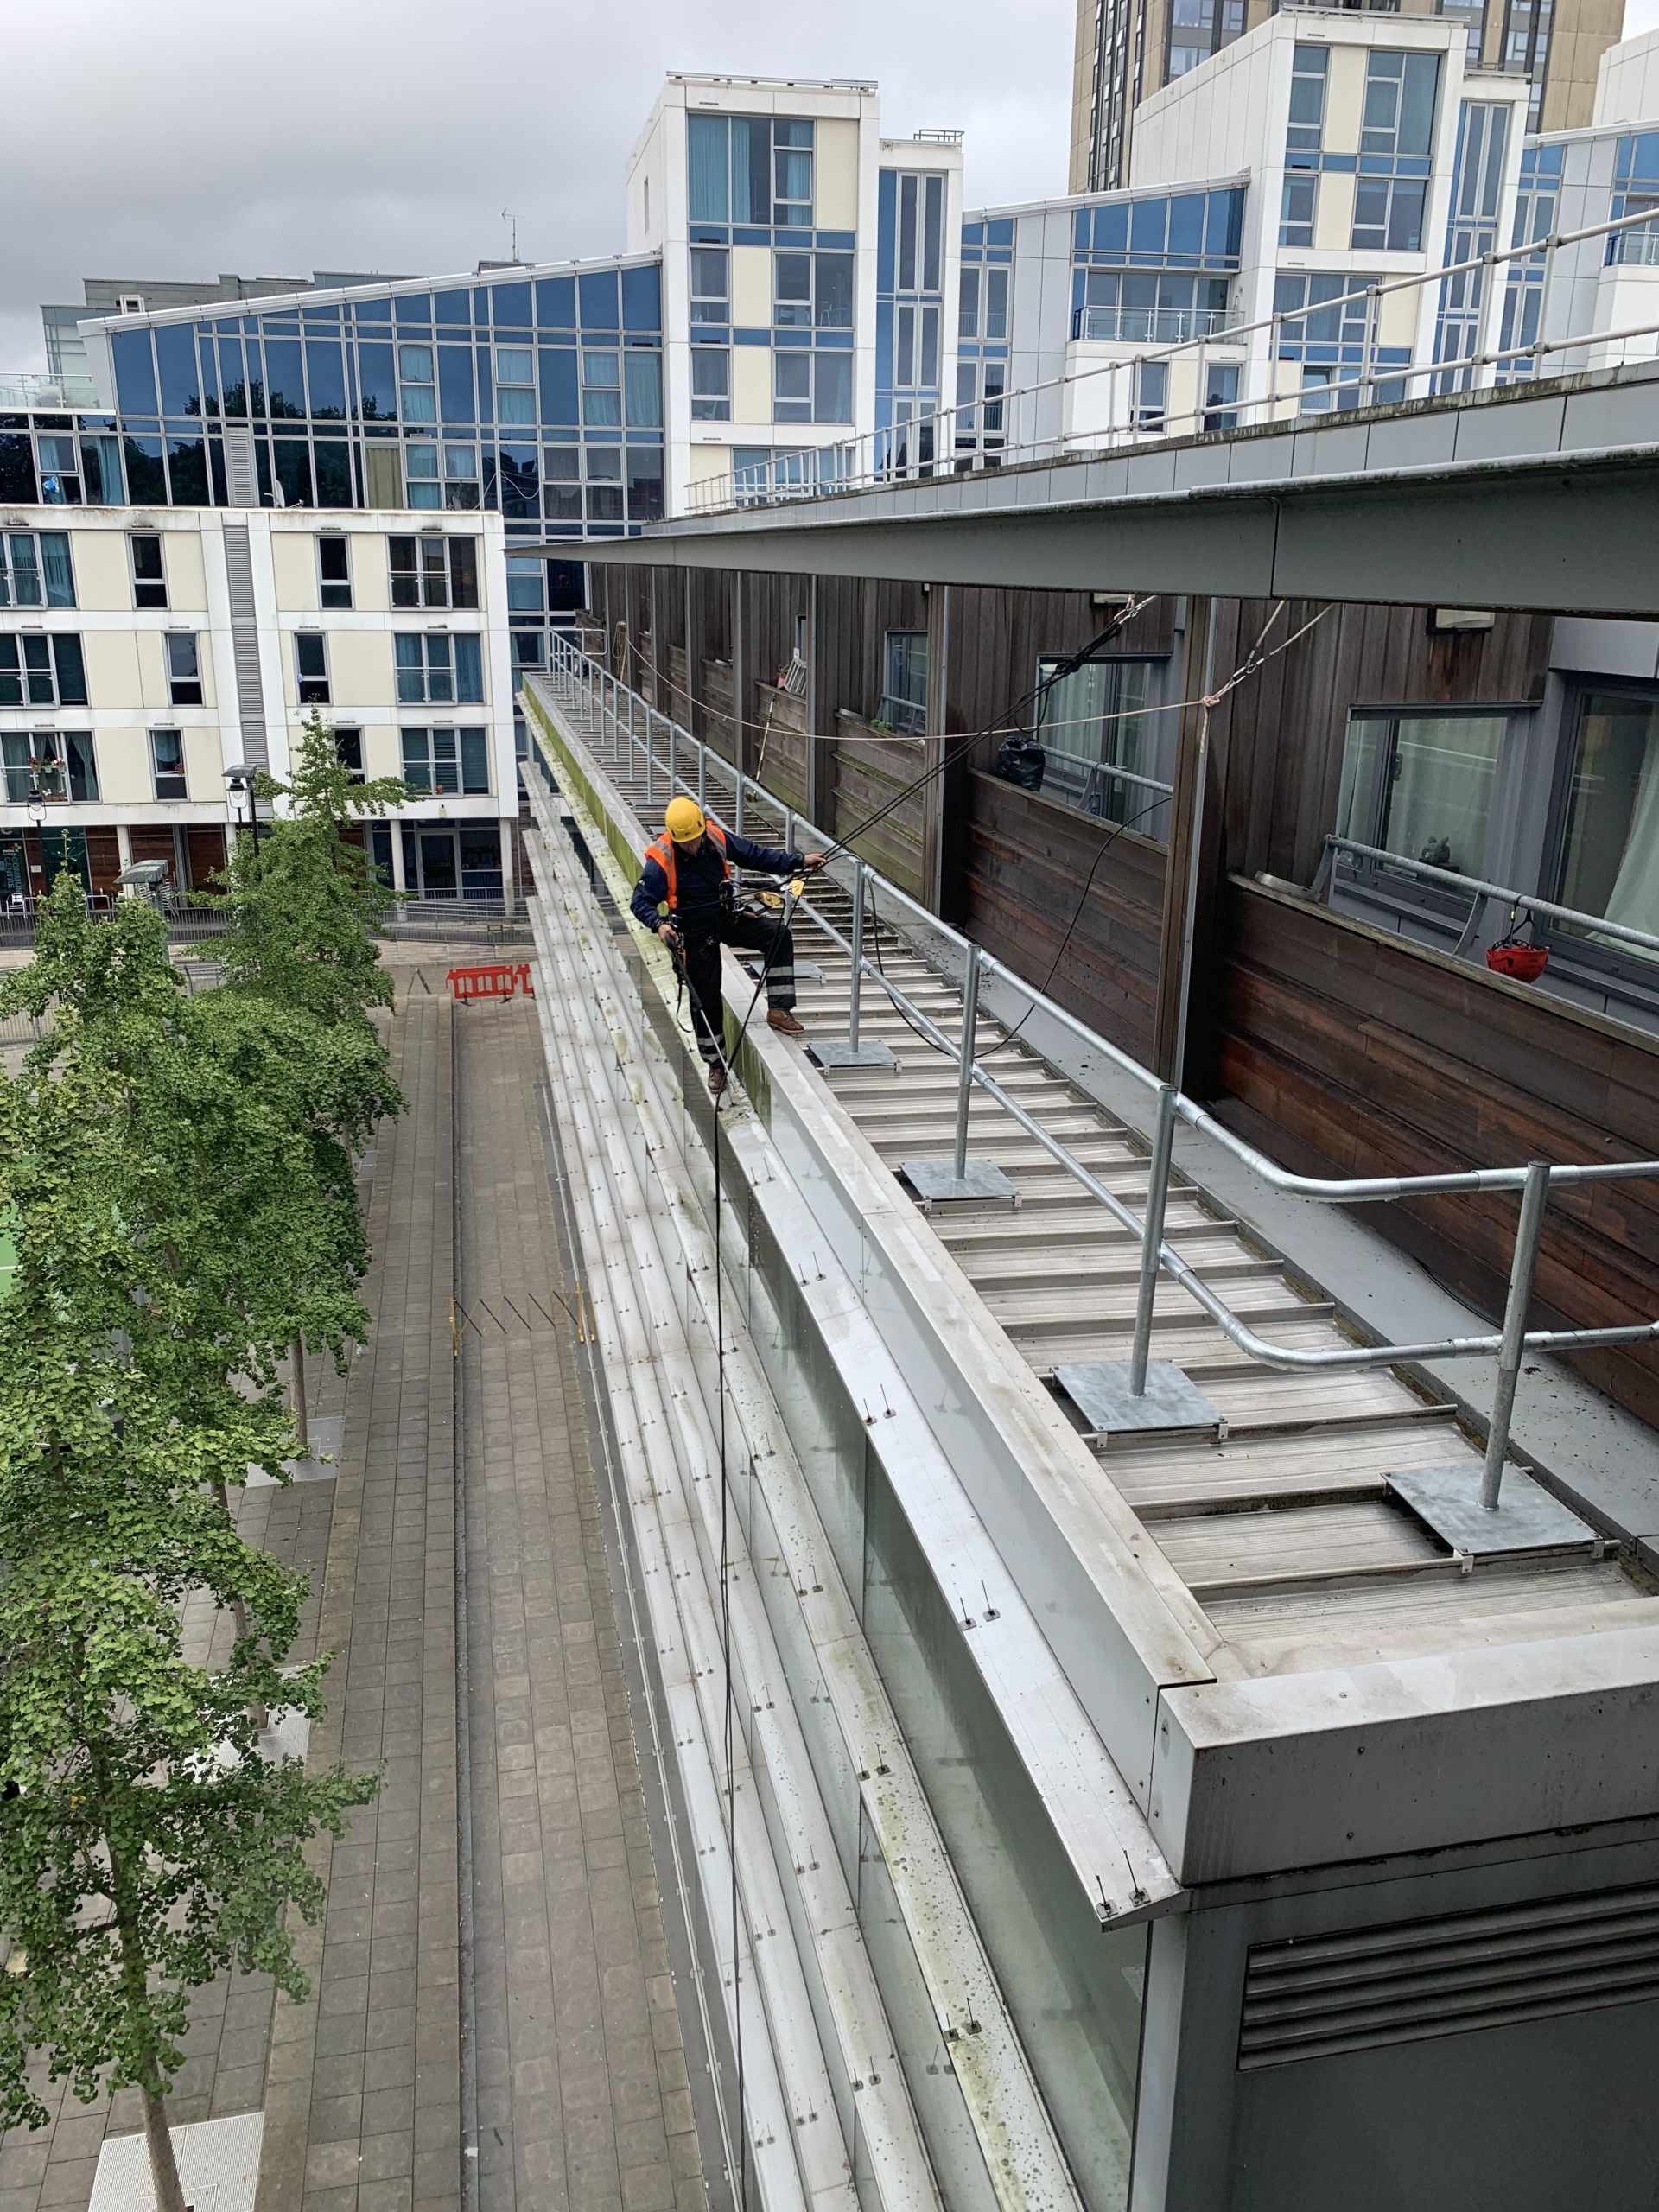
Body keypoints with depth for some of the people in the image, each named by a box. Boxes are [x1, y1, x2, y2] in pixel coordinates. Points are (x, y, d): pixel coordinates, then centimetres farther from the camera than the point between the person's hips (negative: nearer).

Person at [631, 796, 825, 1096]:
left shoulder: (717, 837, -10)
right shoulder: (660, 860, -21)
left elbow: (756, 855, -1)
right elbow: (640, 901, -18)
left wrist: (799, 861, -7)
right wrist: (659, 924, -38)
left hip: (728, 917, 4)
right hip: (696, 933, -4)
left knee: (778, 934, -17)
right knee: (704, 998, 3)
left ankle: (778, 1010, -12)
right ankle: (715, 1064, 20)